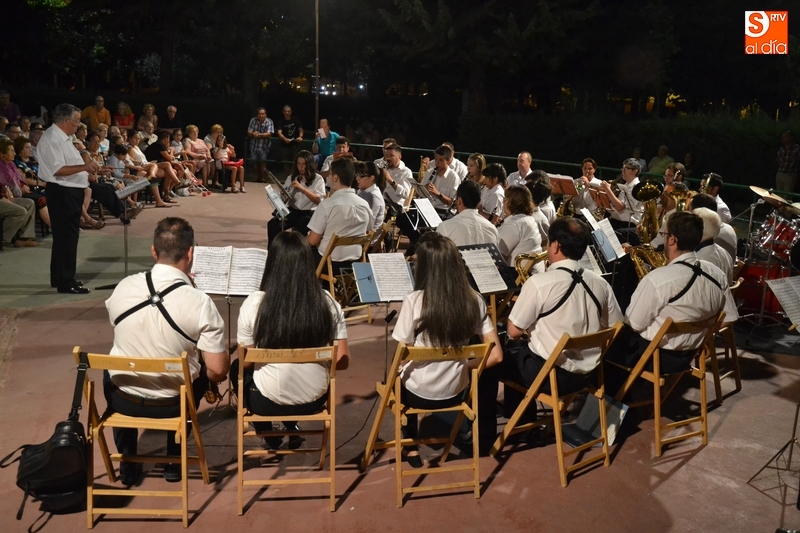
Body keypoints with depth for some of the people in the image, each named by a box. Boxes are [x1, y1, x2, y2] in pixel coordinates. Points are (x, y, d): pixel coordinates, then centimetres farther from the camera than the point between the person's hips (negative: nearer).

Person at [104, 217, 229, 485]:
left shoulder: (122, 288, -11)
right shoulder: (200, 302, -22)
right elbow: (218, 371, -19)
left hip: (122, 399, 2)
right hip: (172, 402, -2)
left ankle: (127, 463, 35)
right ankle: (175, 462, 34)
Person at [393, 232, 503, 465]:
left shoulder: (414, 301, -21)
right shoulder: (474, 300, -10)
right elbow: (495, 356, -8)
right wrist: (467, 368, 7)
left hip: (419, 393, -3)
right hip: (455, 392, 3)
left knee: (400, 377, 32)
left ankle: (411, 448, 31)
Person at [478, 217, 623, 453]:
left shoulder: (539, 282, -19)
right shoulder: (600, 283, -2)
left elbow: (513, 331, -12)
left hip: (549, 374, -7)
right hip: (586, 374, 7)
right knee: (516, 351, 31)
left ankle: (484, 439, 21)